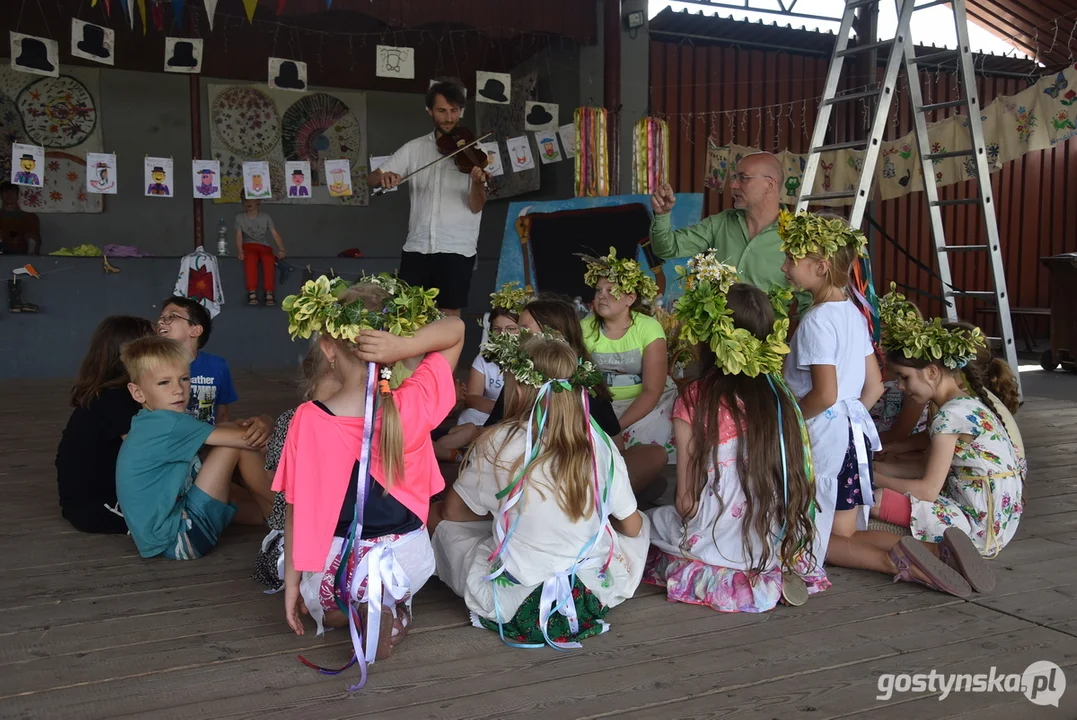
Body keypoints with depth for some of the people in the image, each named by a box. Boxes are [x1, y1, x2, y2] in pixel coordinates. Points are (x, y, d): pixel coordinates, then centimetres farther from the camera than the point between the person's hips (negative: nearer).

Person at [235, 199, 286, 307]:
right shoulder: (240, 217, 14)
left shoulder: (265, 217, 14)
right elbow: (239, 235, 3)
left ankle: (269, 294, -42)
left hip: (264, 246, 1)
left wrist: (281, 250, -11)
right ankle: (252, 293, -44)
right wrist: (240, 251, -16)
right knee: (250, 259, -40)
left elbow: (275, 234, 5)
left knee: (269, 259, -38)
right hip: (248, 246, 0)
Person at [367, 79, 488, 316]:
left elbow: (476, 206, -8)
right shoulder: (414, 148, 7)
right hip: (417, 247, 3)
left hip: (457, 248, -2)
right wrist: (382, 177, -17)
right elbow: (371, 180, 7)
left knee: (448, 317, 1)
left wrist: (478, 182, -29)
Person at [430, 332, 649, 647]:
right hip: (595, 595, 2)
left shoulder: (498, 443, -15)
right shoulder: (599, 443, -10)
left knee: (438, 517, 16)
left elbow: (452, 511, 0)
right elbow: (631, 526, 2)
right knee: (642, 523, 30)